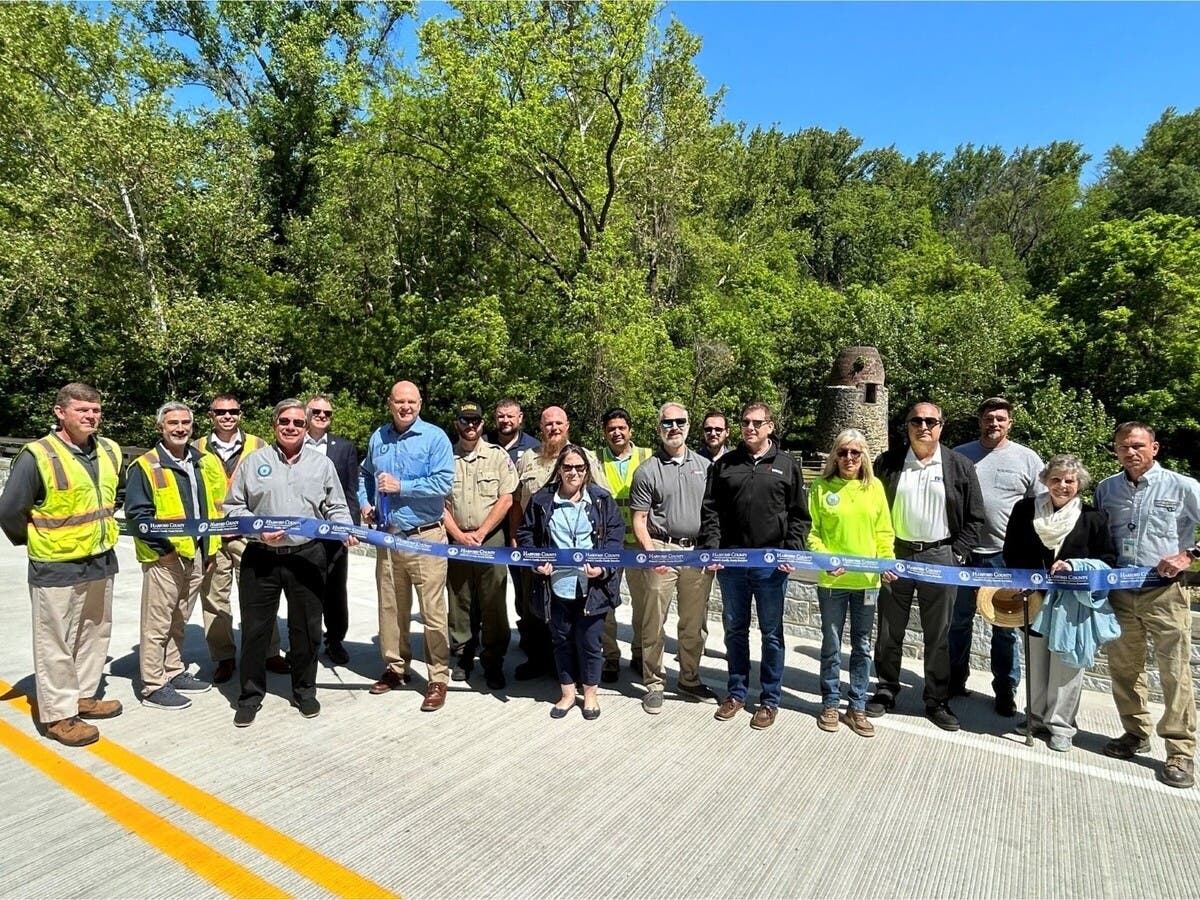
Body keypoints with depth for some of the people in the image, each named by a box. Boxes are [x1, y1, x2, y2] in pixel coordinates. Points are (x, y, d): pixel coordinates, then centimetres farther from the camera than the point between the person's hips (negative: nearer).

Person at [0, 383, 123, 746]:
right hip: (56, 568, -6)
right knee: (55, 644, 5)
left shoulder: (110, 451, 3)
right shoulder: (37, 456, -17)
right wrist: (33, 541, 1)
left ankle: (84, 696, 33)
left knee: (95, 635, 17)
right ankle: (58, 714, 17)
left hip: (102, 563, 7)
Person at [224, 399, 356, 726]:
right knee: (255, 629, 7)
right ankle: (250, 696, 23)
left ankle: (304, 691, 27)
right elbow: (233, 507, 5)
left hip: (307, 557, 1)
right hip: (260, 557, 0)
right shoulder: (254, 461, 5)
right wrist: (259, 531, -10)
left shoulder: (322, 464, 8)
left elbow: (336, 508, 9)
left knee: (306, 628, 10)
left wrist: (346, 529, -10)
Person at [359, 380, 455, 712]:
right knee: (390, 607, 15)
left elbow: (444, 483, -17)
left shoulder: (435, 437, -7)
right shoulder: (378, 438, 10)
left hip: (426, 537, -5)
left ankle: (438, 678, 9)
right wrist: (364, 502, 10)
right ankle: (396, 666, 32)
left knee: (432, 611, -2)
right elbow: (364, 474, 26)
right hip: (387, 536, 6)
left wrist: (401, 486, -16)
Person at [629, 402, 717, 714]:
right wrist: (650, 552, -15)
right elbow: (639, 520, -2)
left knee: (695, 623, 13)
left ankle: (690, 680, 29)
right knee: (654, 621, 3)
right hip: (662, 551, -3)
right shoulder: (647, 471, -1)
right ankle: (654, 684, 17)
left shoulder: (705, 466, 9)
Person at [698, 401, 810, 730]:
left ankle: (770, 699, 22)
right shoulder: (723, 465, 7)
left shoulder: (787, 466, 5)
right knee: (735, 630, 13)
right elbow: (710, 511, 5)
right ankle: (737, 693, 28)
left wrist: (792, 552, -8)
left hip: (772, 563, -1)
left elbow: (799, 516, 4)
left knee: (771, 634, 8)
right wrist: (711, 549, -7)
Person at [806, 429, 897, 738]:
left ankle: (857, 707, 25)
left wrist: (888, 561, -9)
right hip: (832, 580, -2)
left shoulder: (875, 487, 4)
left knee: (862, 646, 12)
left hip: (867, 579, 2)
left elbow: (884, 531, 6)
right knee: (831, 645, 9)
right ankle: (830, 703, 25)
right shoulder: (822, 488, -3)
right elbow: (812, 532, -4)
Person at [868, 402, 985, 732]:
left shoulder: (960, 466, 1)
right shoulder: (888, 462, 1)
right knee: (889, 631, 9)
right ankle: (885, 691, 25)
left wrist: (957, 556, -4)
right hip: (895, 555, 1)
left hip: (939, 557, 0)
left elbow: (974, 517, 4)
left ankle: (937, 701, 23)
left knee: (938, 634, 9)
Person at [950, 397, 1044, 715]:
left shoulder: (1027, 459, 3)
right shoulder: (960, 455, 4)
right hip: (964, 553, 1)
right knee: (959, 620, 12)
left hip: (1008, 556, -1)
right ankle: (955, 679, 27)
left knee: (1006, 626, 8)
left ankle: (1006, 689, 22)